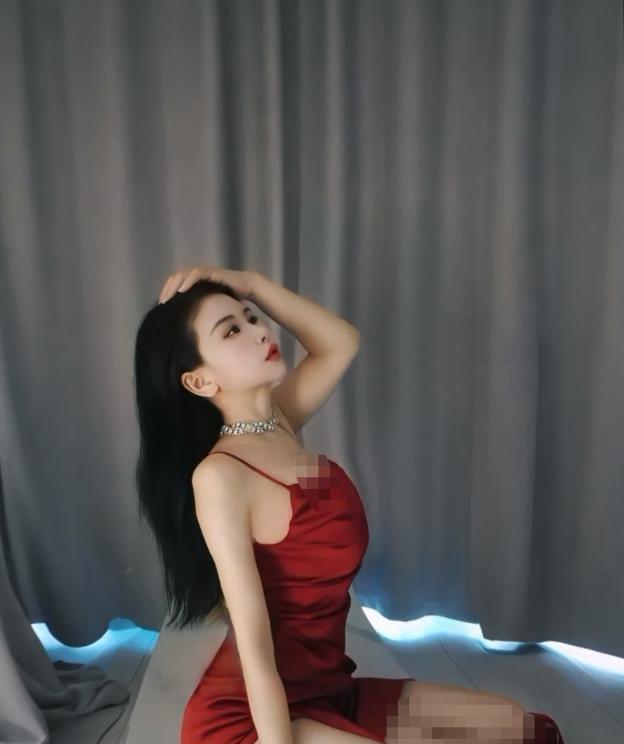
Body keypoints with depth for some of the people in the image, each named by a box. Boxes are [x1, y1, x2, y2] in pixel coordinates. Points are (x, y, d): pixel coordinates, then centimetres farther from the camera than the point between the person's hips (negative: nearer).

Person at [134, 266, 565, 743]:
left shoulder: (277, 421, 0)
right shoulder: (219, 475, -21)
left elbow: (342, 343, 9)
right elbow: (253, 647, -23)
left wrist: (248, 284, -1)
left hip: (326, 689, 7)